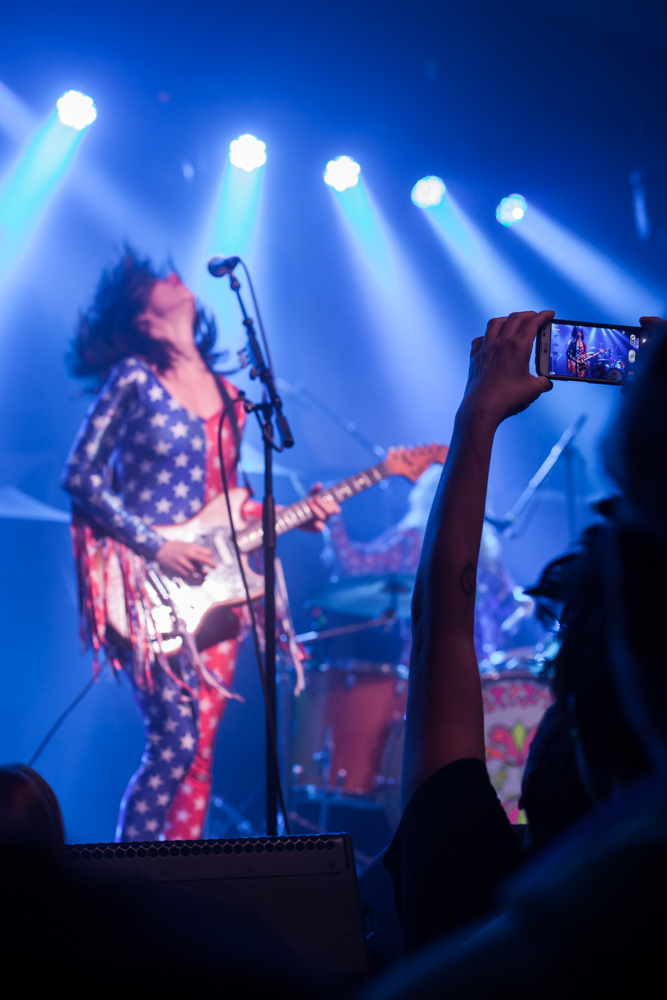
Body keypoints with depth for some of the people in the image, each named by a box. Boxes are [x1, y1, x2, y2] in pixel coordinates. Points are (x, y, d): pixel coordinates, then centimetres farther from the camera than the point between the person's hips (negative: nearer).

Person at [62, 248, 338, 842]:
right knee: (174, 739, -13)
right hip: (146, 585, -6)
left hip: (210, 586, 6)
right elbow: (80, 476, -7)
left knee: (200, 747, 4)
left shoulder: (225, 393, 15)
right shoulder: (133, 378, -4)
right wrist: (156, 548, -14)